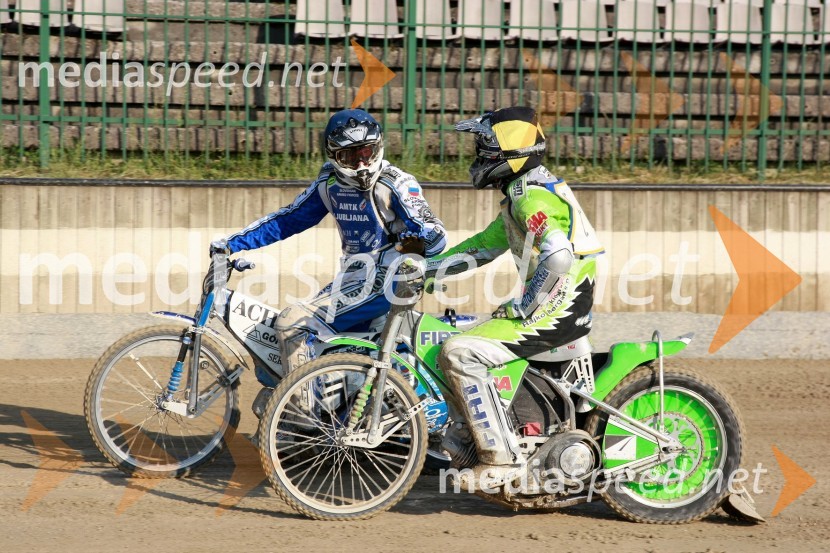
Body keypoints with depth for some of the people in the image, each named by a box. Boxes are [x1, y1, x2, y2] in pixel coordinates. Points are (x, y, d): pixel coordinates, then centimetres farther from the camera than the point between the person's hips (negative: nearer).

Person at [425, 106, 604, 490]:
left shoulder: (530, 196, -17)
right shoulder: (522, 193, 17)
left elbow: (558, 255, -31)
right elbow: (484, 246, 26)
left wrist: (524, 307, -21)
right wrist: (427, 269, 21)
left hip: (554, 311, -11)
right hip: (559, 305, 11)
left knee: (458, 353, -20)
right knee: (464, 336, 23)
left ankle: (501, 458, -21)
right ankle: (470, 430, 27)